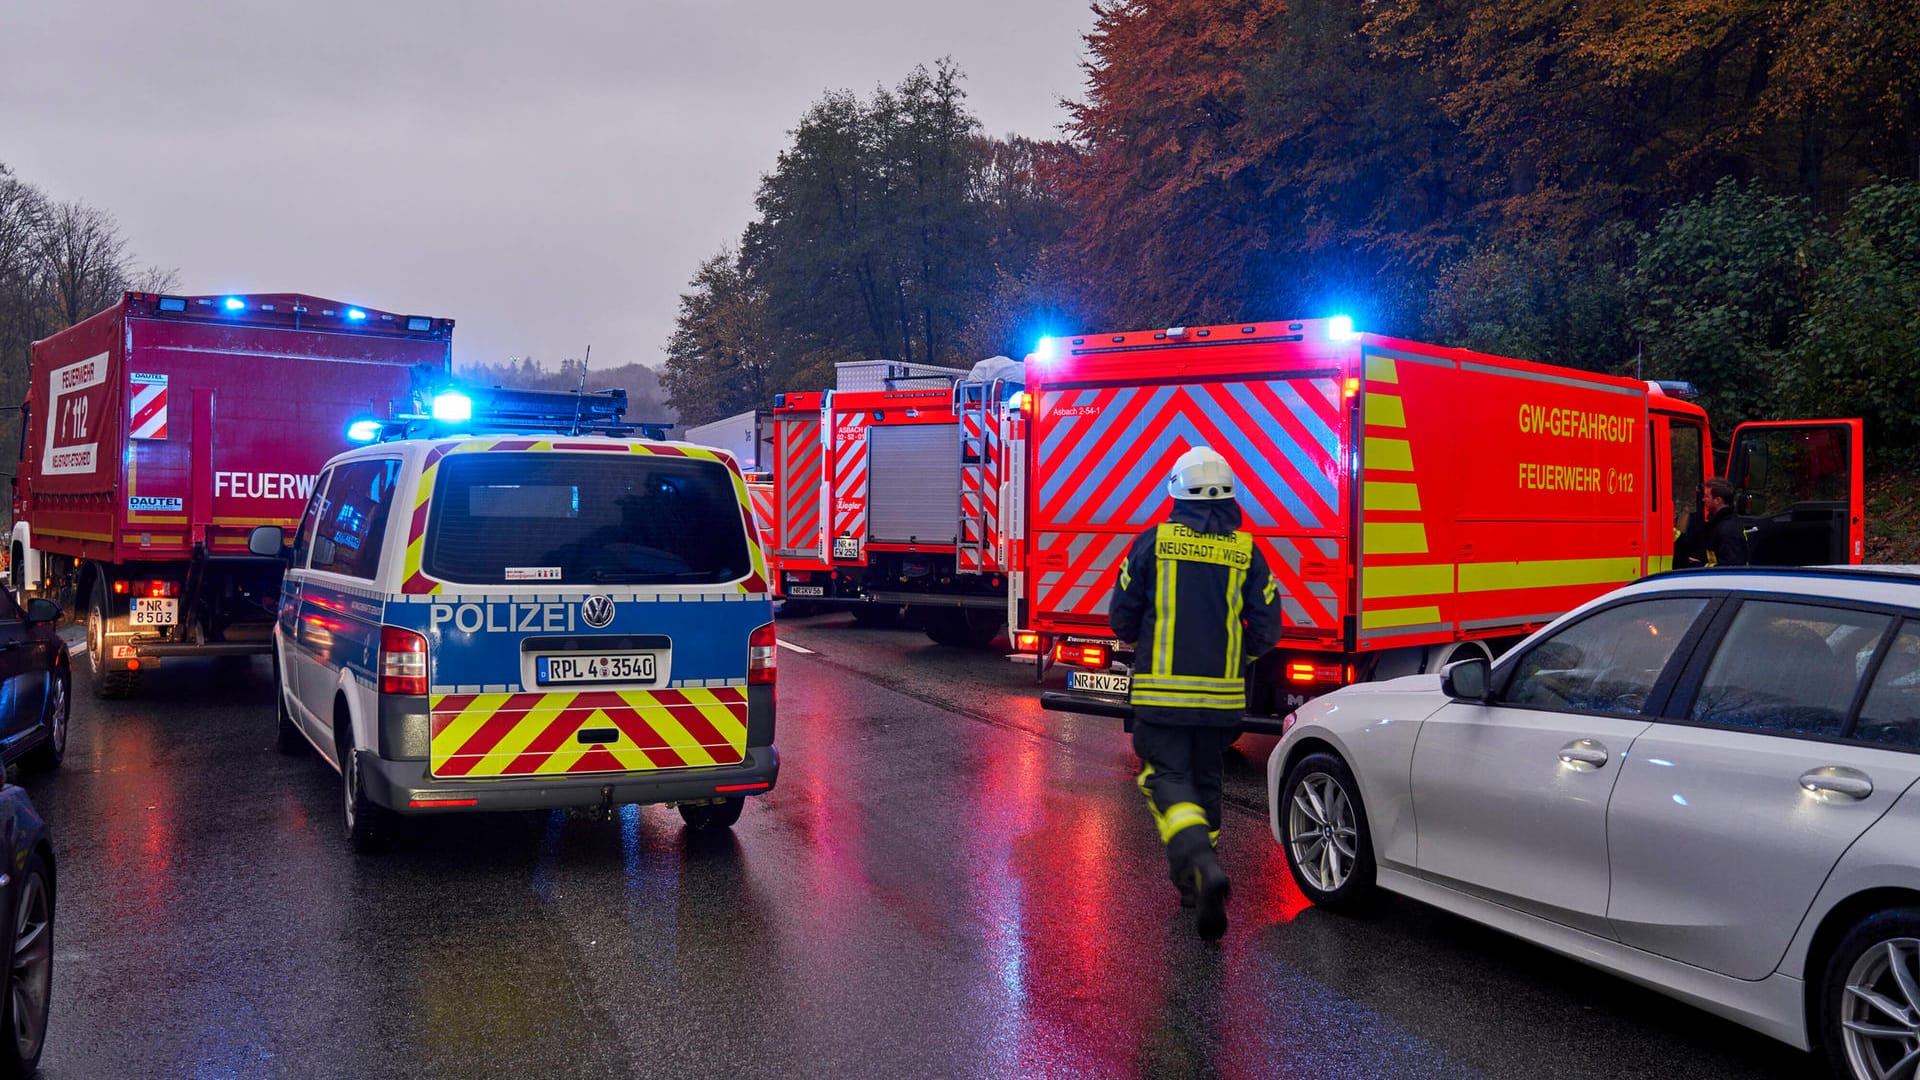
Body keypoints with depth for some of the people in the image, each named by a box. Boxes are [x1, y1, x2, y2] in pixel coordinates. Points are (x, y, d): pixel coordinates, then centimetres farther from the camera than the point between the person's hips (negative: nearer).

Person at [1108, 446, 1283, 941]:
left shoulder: (1153, 542, -4)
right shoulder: (1246, 552, 2)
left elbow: (1122, 618, 1)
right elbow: (1265, 630, 2)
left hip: (1162, 691, -3)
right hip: (1221, 695, 3)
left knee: (1168, 780, -2)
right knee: (1205, 782, 17)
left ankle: (1201, 866, -25)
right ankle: (1193, 883, 27)